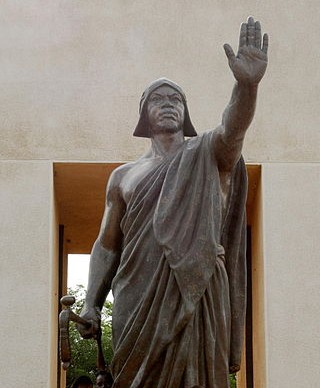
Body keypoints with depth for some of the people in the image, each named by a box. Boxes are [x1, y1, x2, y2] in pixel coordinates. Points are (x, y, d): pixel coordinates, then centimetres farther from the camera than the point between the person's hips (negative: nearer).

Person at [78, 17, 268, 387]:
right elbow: (107, 244, 19)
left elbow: (232, 128, -12)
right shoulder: (123, 176, 19)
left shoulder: (208, 156, 11)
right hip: (138, 298, 2)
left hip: (196, 292, -2)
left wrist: (247, 85, -34)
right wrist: (91, 303, 7)